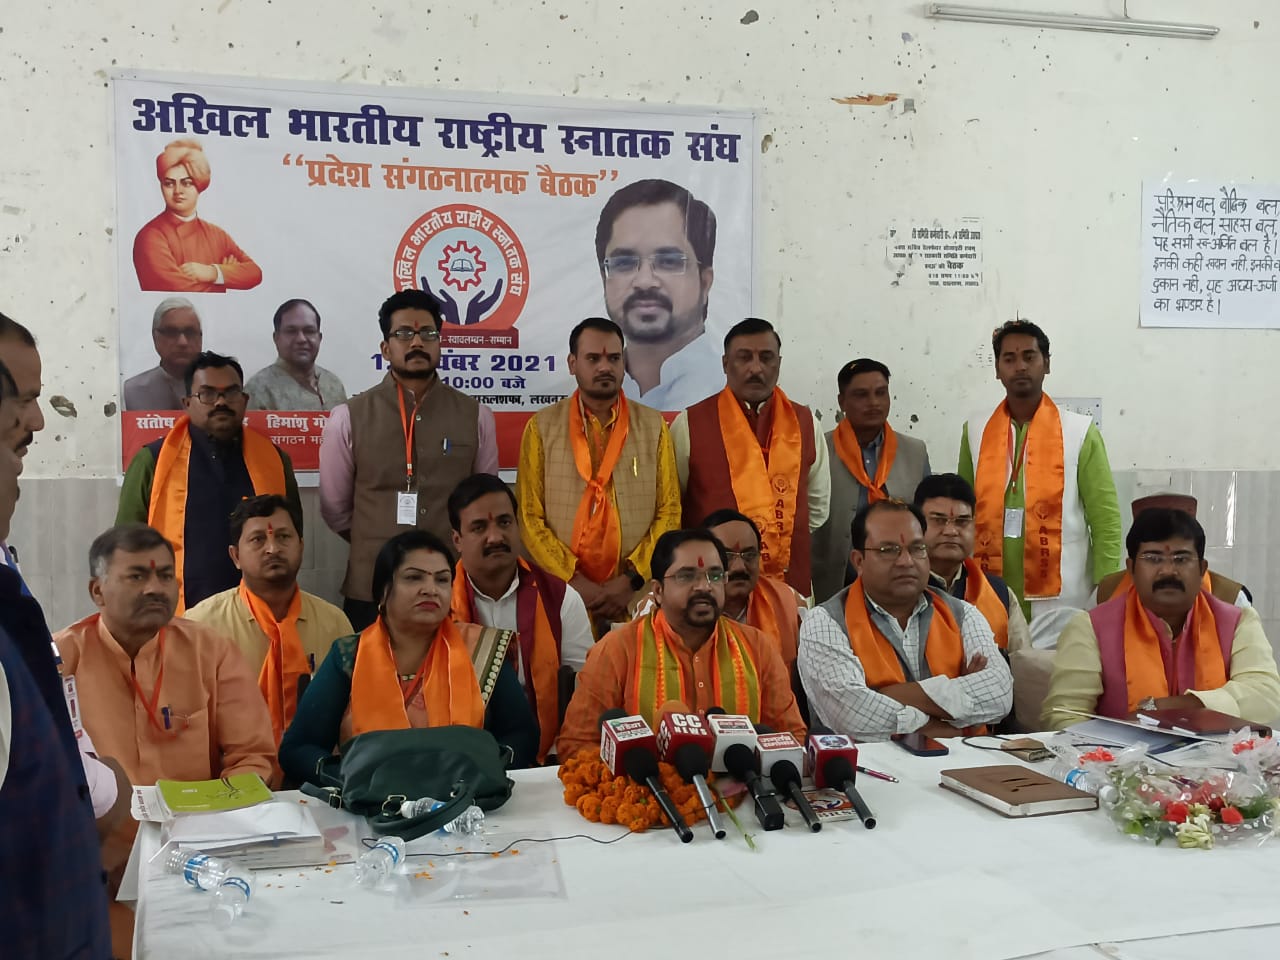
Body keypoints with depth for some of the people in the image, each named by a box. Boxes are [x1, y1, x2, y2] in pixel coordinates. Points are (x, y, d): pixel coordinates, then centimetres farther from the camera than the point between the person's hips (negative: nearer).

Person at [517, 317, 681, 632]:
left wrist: (632, 579, -9)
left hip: (636, 597, 1)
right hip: (563, 594, -1)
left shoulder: (653, 426, 6)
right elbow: (530, 517, -1)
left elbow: (669, 511, 2)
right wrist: (574, 580, -11)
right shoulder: (542, 427, 2)